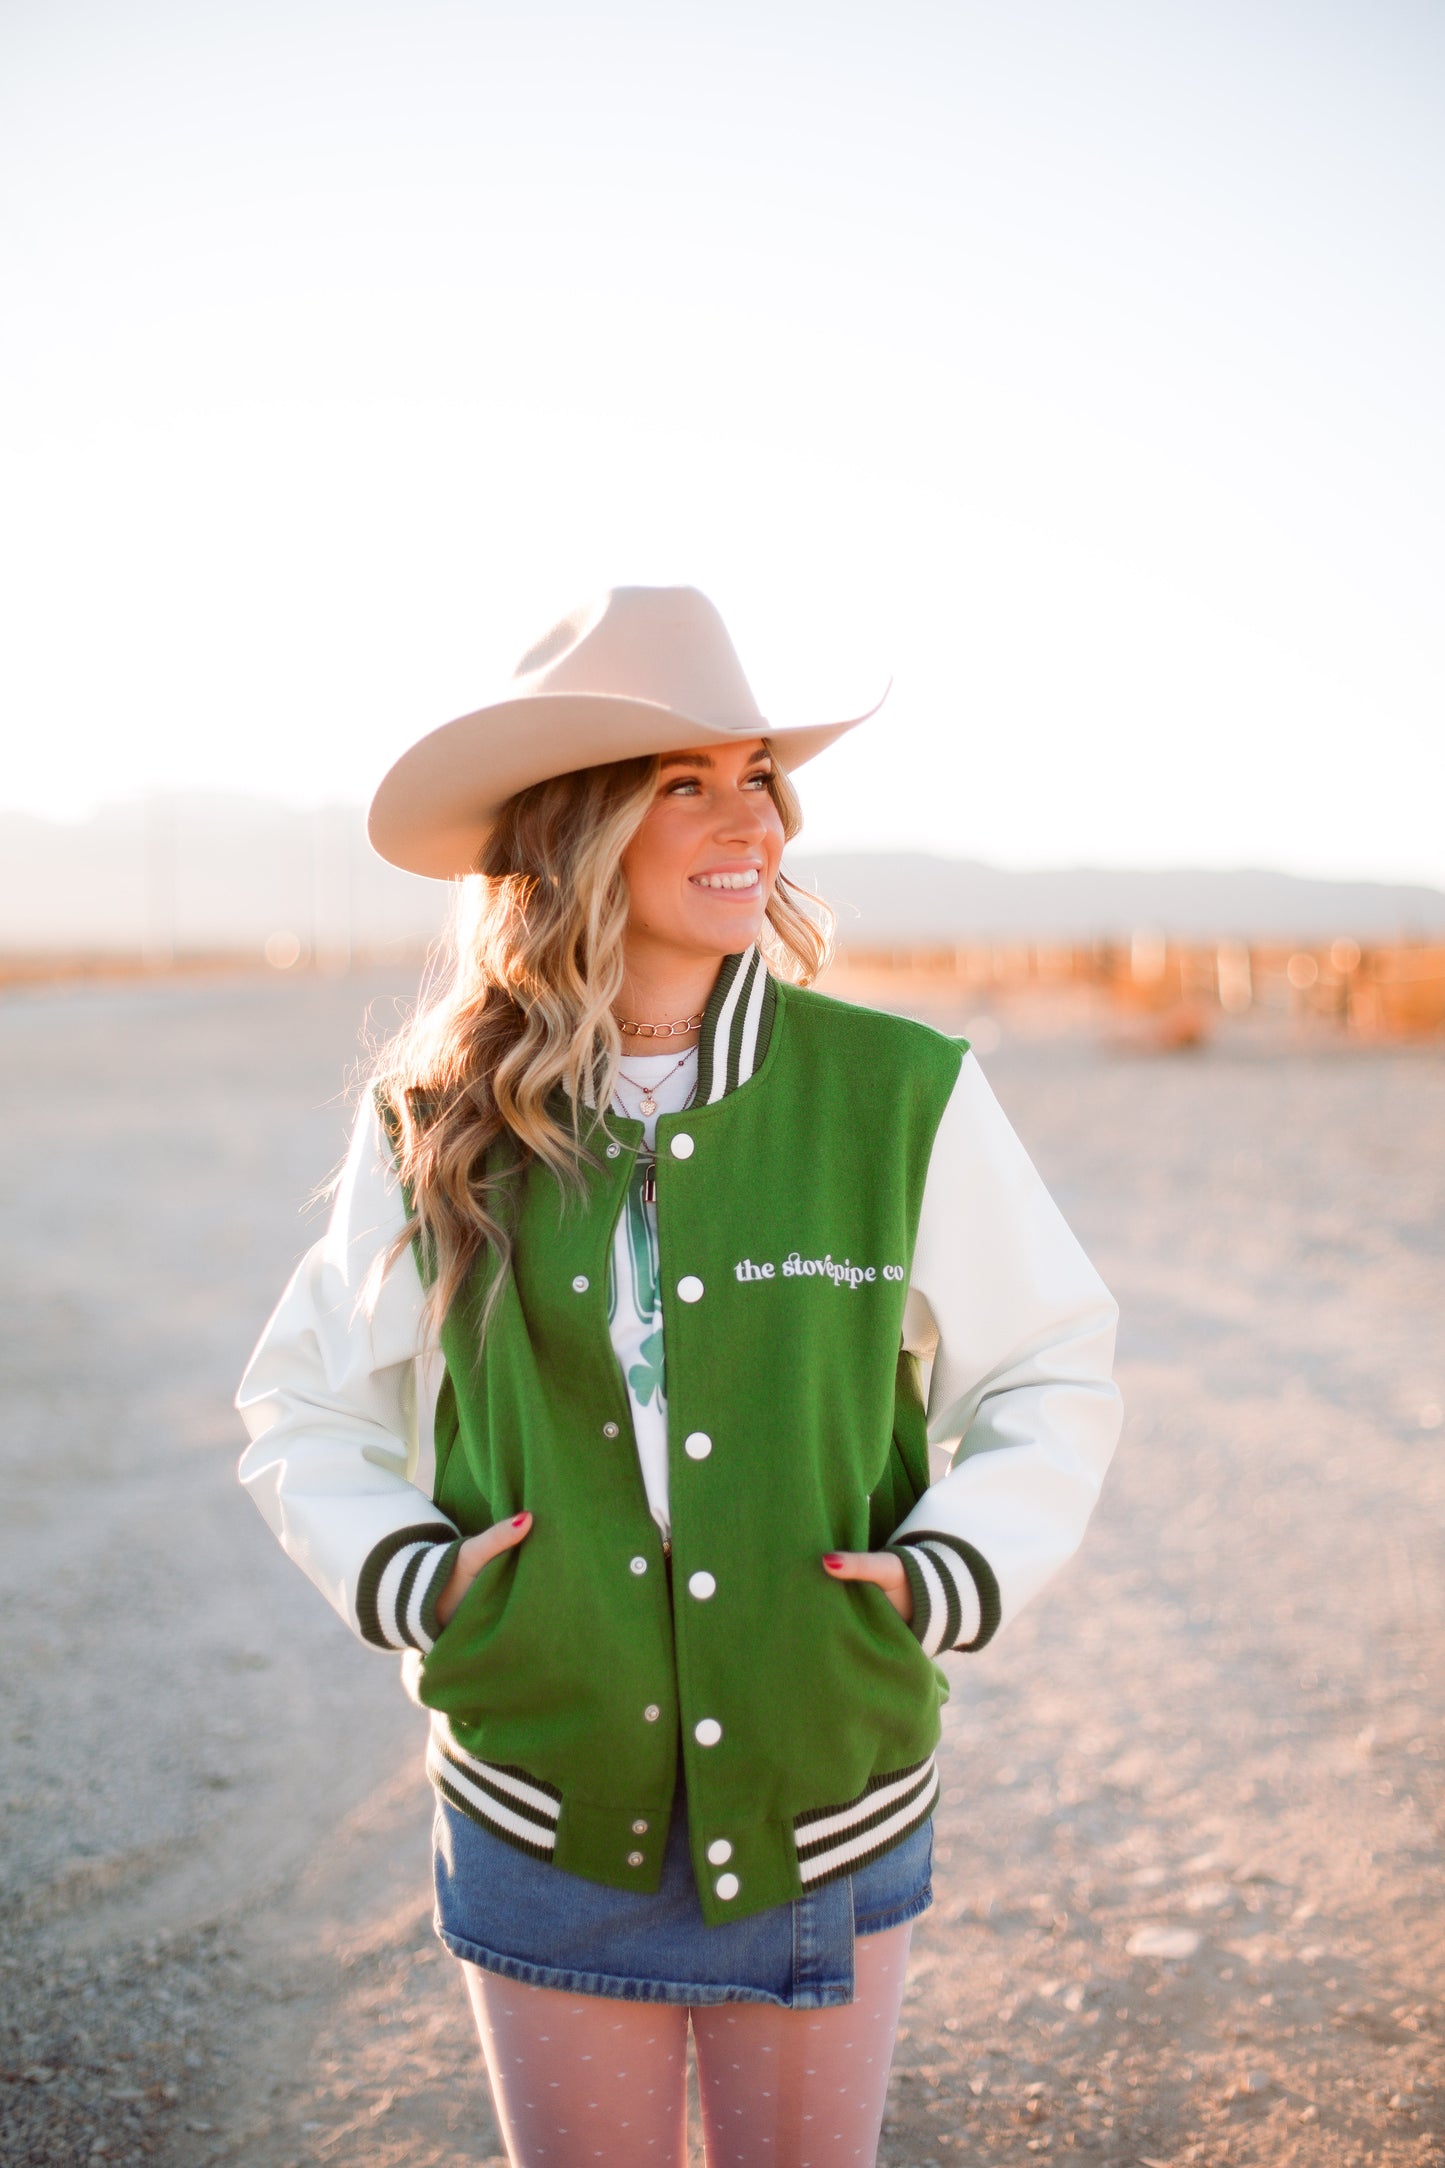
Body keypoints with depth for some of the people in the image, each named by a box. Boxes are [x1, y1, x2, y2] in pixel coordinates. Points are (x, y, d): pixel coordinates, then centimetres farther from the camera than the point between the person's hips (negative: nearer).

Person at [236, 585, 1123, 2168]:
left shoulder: (901, 1097, -9)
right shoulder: (440, 1127, -6)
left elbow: (1054, 1378, 3)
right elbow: (304, 1401, 8)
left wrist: (956, 1572, -9)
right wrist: (401, 1572, -6)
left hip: (826, 1806, 0)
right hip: (544, 1818, 1)